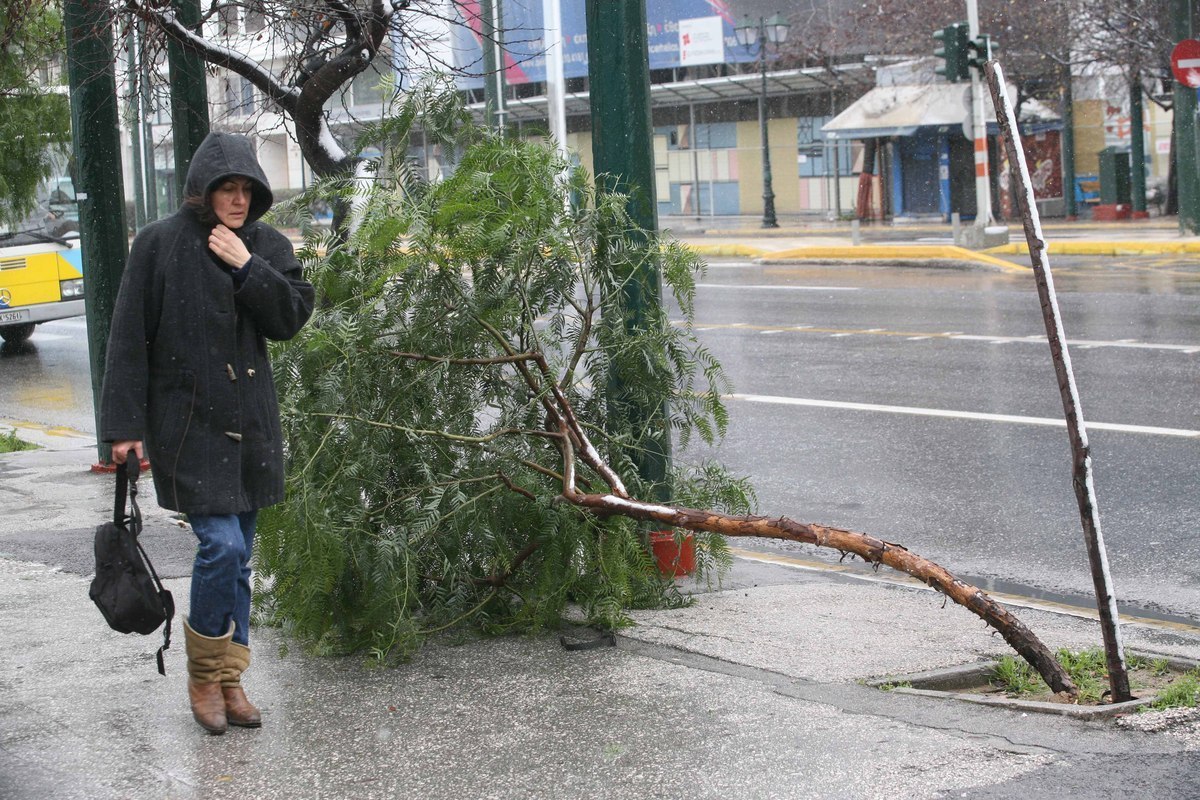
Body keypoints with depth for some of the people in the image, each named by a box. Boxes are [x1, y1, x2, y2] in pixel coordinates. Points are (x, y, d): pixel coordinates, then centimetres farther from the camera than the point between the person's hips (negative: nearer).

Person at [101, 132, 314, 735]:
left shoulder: (267, 247, 7)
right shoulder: (160, 244, -5)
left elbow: (291, 319, -3)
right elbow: (129, 338, -5)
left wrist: (247, 266, -14)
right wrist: (124, 425, -9)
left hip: (250, 421, 5)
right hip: (187, 420, -5)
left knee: (238, 556, 9)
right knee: (221, 544, -13)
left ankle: (228, 680, 20)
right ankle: (204, 674, 6)